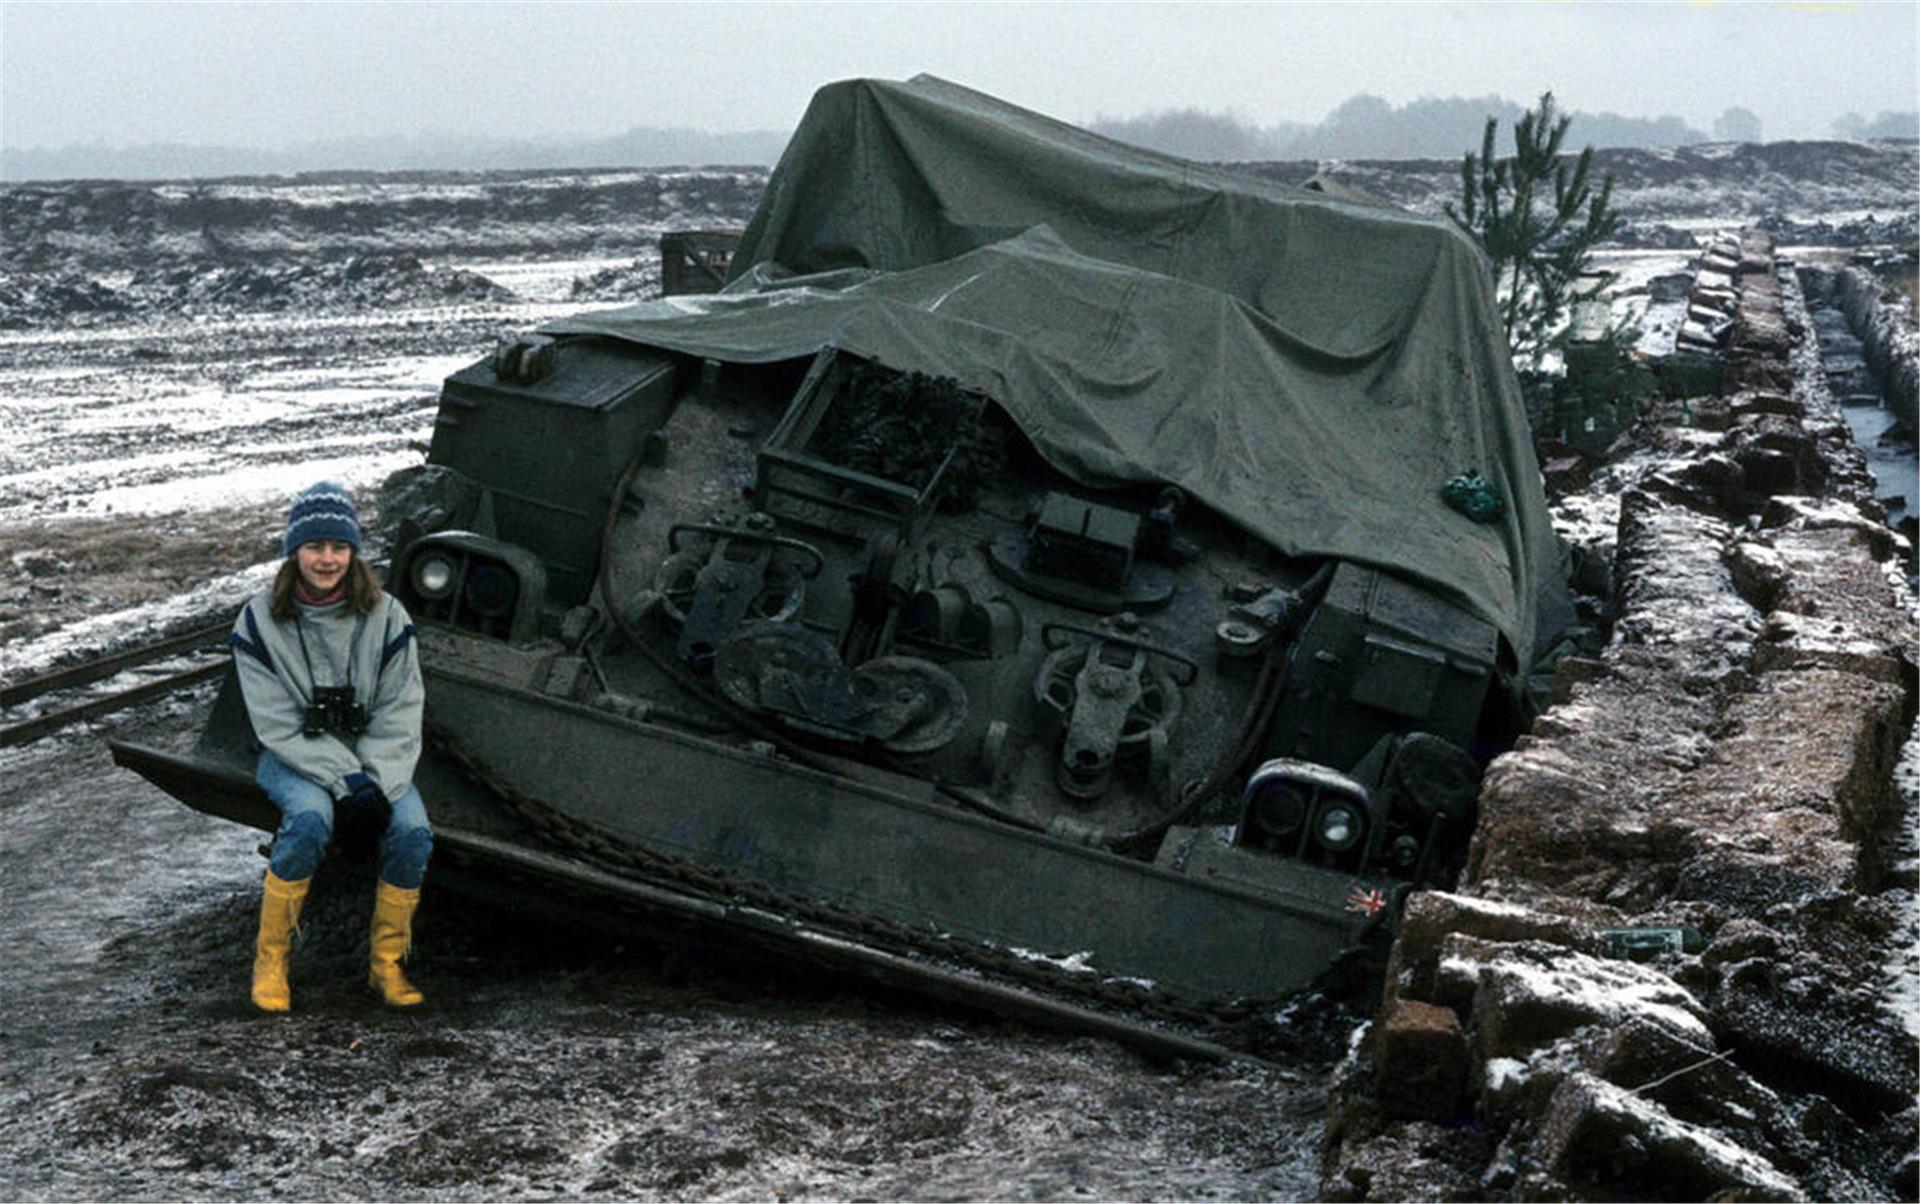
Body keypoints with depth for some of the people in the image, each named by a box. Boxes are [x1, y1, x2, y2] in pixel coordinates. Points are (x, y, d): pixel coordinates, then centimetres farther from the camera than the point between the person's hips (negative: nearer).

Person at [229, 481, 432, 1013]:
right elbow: (278, 724, -12)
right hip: (293, 757, -2)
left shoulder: (384, 616, -4)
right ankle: (270, 960, -17)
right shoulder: (261, 621, -8)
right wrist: (344, 779, -22)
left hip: (372, 757, 2)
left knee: (412, 829, -25)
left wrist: (378, 781, -20)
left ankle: (387, 963, -8)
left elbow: (399, 715, -3)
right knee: (310, 819, -34)